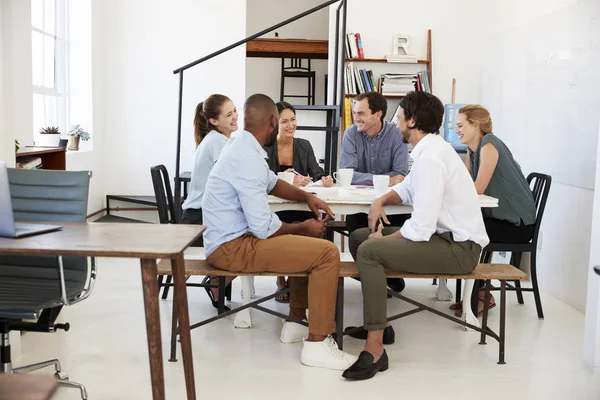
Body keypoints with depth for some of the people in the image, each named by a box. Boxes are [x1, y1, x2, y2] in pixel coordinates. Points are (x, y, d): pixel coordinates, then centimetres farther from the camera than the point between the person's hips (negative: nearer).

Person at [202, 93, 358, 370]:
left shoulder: (242, 146, 8)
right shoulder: (248, 158, -23)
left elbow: (271, 183, 26)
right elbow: (263, 227, -25)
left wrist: (306, 197, 12)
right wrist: (303, 228, -8)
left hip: (234, 237, 11)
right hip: (232, 247, -10)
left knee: (309, 244, 23)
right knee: (327, 253, -16)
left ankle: (296, 321, 26)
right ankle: (317, 344, -8)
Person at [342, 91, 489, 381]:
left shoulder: (430, 158, -23)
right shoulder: (430, 148, 8)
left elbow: (420, 228, -27)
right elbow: (408, 187, 25)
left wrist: (383, 240, -9)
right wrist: (381, 201, 5)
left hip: (460, 248, -10)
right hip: (446, 236, 10)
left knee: (369, 251, -27)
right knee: (359, 237, 11)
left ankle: (375, 349, -23)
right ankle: (377, 322, 19)